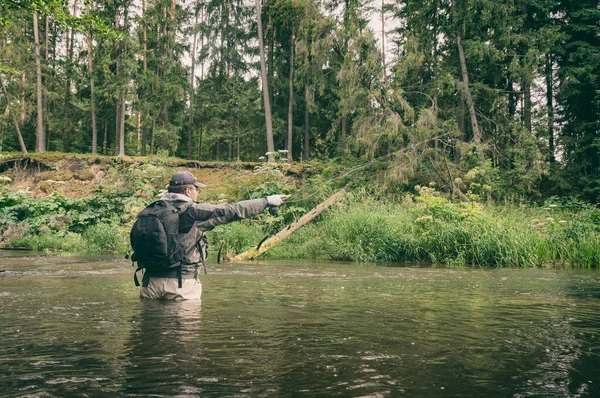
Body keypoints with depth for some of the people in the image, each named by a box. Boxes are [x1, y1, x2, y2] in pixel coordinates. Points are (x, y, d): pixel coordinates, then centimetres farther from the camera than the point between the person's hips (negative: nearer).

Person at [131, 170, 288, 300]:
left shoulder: (149, 211, 8)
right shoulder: (193, 211, -8)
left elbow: (135, 239, 15)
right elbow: (233, 211, -8)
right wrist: (267, 201, -1)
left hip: (151, 280, 6)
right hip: (181, 282, -5)